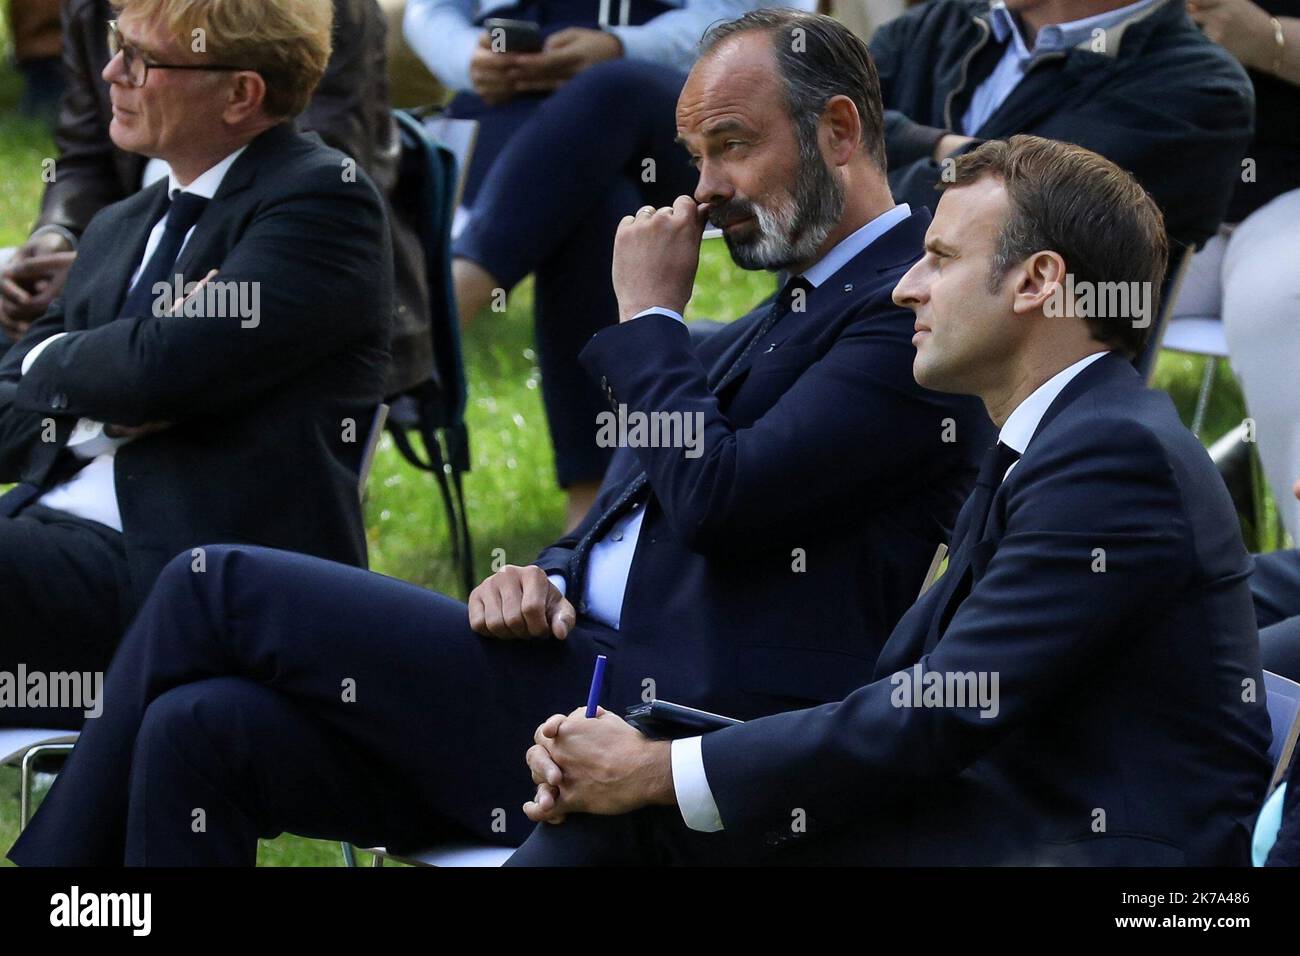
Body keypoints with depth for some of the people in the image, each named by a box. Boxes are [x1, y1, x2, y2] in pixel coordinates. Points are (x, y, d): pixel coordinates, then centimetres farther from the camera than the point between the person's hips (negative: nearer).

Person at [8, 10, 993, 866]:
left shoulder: (909, 308, -7)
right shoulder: (782, 315, 24)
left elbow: (717, 500, -18)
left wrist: (649, 317, -3)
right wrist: (543, 578, 4)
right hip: (591, 669, 10)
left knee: (217, 590, -9)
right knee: (201, 731, -10)